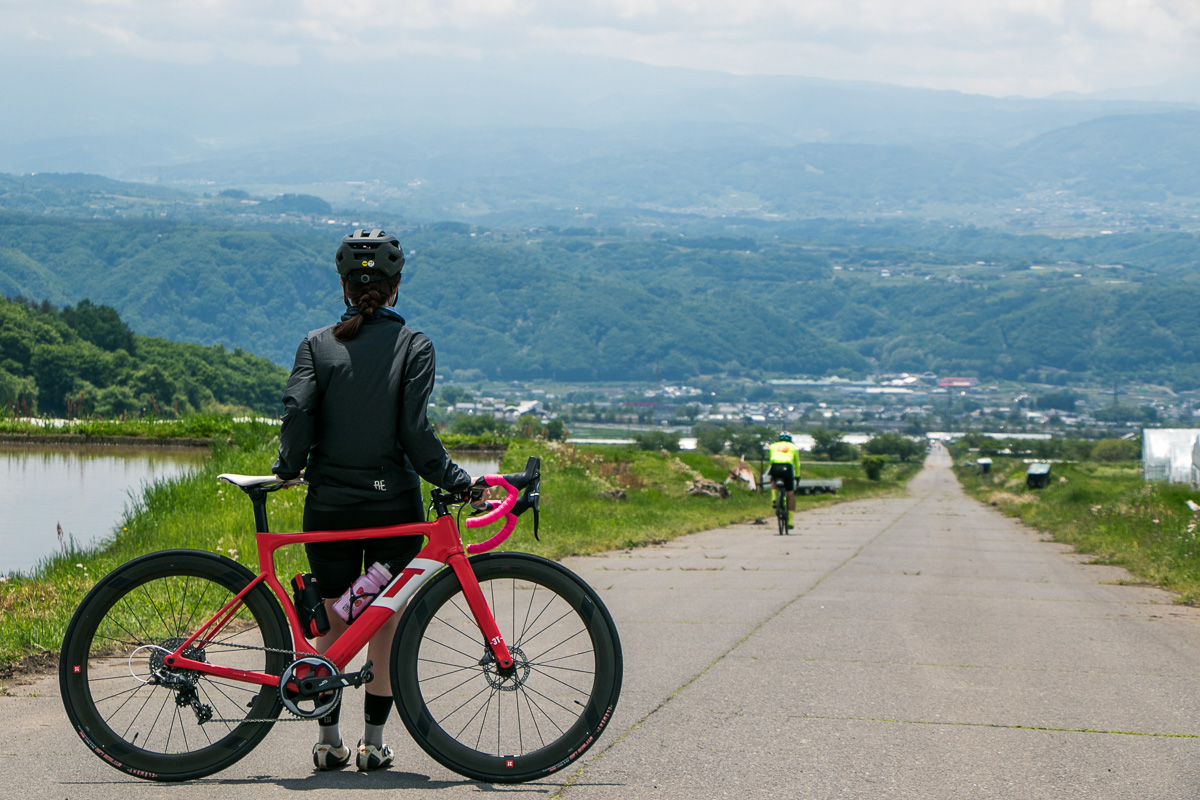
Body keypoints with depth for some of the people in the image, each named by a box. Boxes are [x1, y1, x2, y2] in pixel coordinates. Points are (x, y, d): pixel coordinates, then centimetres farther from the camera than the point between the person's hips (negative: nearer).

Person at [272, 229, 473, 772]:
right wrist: (455, 480, -4)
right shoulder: (412, 345, -3)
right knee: (386, 625, 8)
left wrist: (289, 467, 3)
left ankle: (328, 743, 14)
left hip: (329, 505, 2)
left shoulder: (317, 345, 1)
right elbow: (416, 430, -12)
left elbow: (298, 411, -12)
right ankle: (374, 744, 10)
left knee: (333, 626, 11)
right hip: (393, 504, -1)